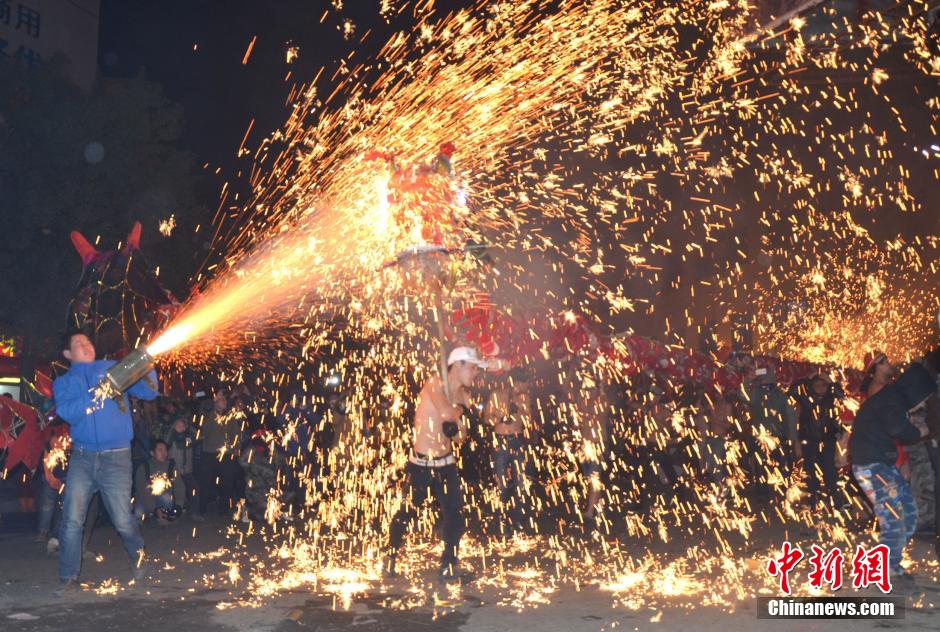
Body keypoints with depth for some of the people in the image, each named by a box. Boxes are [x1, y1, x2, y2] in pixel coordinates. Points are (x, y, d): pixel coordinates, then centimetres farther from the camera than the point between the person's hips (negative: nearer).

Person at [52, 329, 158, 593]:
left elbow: (148, 393, 6)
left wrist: (148, 369, -12)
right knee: (72, 520, -4)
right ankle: (68, 578, 8)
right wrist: (97, 394, -20)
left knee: (123, 521, 0)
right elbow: (67, 411, -11)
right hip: (82, 458, 1)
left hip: (116, 458, -1)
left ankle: (138, 555, 30)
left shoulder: (113, 369, 10)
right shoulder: (64, 382, 10)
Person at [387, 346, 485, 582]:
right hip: (419, 464, -5)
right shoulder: (435, 384, -13)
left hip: (446, 464, 5)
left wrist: (457, 426, -14)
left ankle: (448, 564, 12)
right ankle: (391, 558, 27)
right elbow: (445, 412, -31)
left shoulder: (464, 396, 5)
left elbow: (460, 438, 7)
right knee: (406, 514, 5)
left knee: (455, 514, -1)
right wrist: (461, 410, -11)